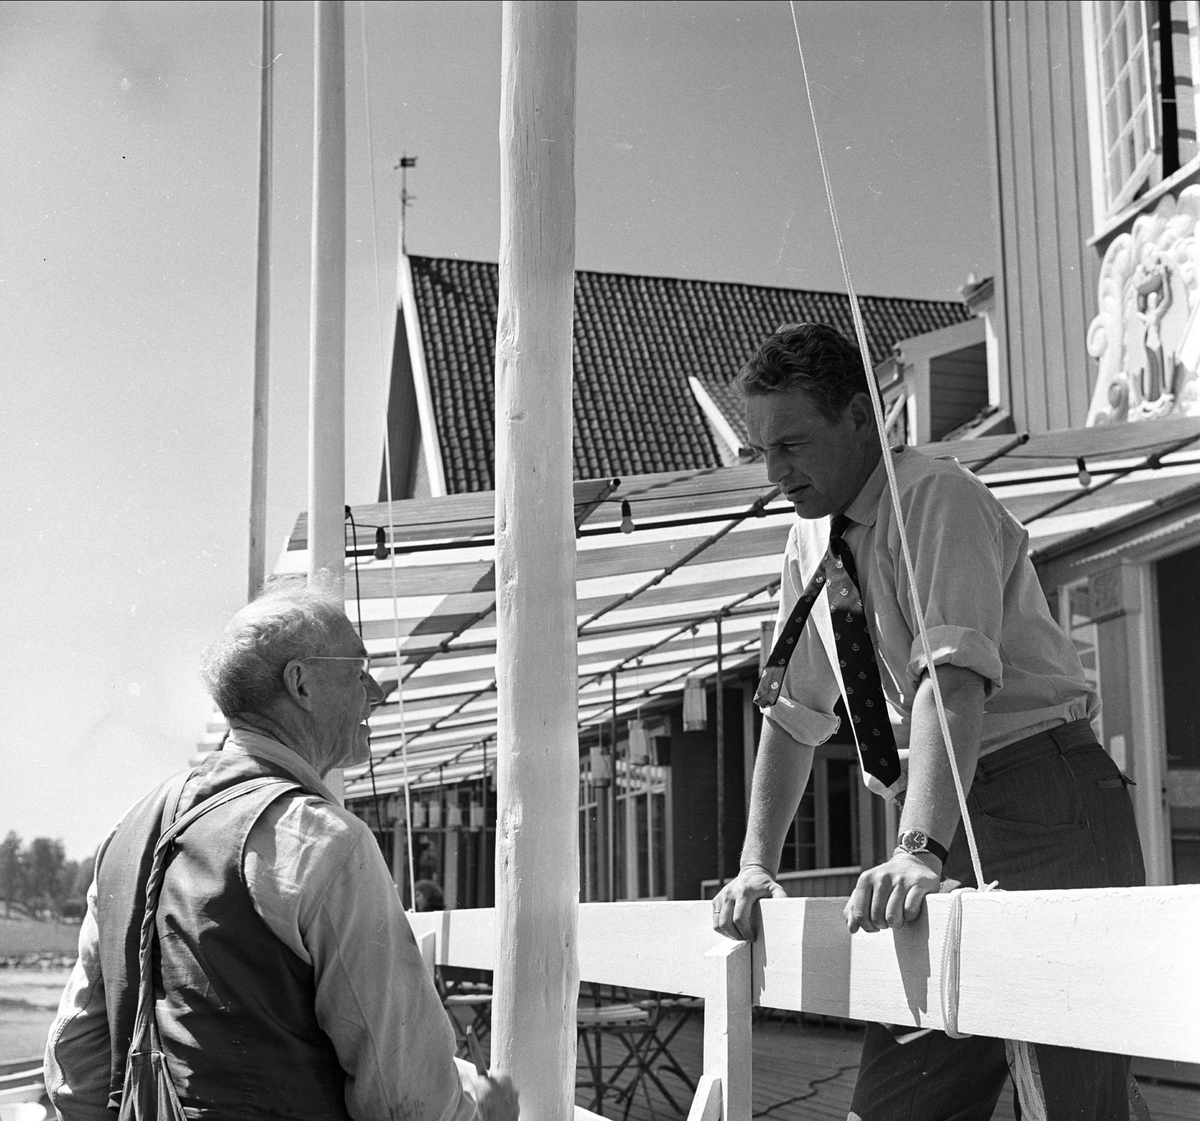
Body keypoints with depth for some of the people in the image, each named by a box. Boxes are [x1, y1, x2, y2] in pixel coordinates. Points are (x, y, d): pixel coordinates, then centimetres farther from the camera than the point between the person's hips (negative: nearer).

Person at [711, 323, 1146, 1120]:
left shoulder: (936, 496, -11)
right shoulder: (812, 543, 13)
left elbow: (953, 675, -25)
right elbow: (793, 715, 16)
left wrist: (920, 850, -36)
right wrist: (757, 868, 6)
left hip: (1044, 803, -7)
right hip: (946, 821, 8)